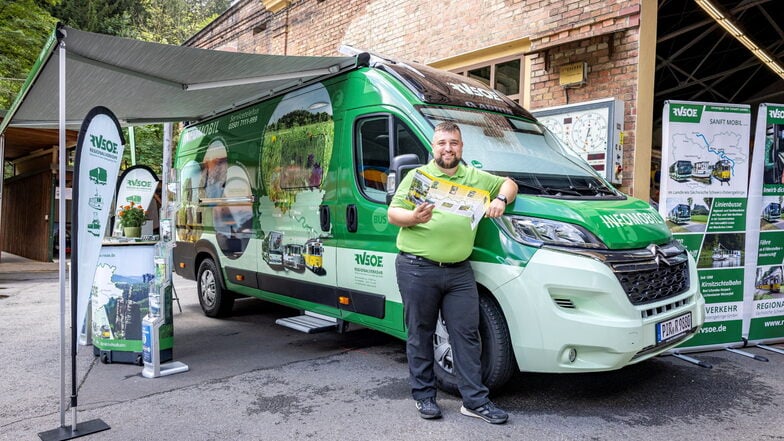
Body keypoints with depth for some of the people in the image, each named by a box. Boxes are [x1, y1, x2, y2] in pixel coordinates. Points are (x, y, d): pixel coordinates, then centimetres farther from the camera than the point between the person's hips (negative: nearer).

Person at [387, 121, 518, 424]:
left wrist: (501, 199, 2)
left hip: (459, 271, 3)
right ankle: (424, 397, 20)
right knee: (421, 334, 6)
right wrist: (414, 217, -17)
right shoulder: (417, 176, 7)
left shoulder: (475, 178, 14)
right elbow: (392, 213, 4)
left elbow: (508, 183, 24)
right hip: (417, 269, -2)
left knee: (466, 334, 4)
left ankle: (475, 400, 13)